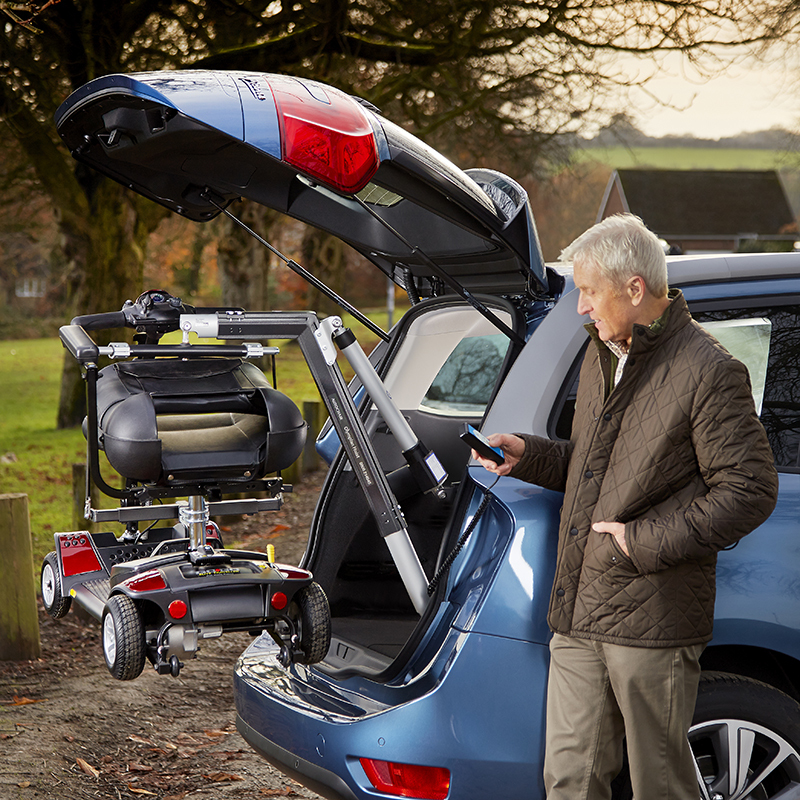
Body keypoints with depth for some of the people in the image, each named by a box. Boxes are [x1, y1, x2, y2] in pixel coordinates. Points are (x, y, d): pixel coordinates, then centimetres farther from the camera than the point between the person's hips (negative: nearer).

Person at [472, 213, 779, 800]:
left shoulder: (706, 371, -10)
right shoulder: (602, 358, 17)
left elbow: (751, 491, -13)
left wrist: (646, 542, -15)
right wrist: (527, 454, 9)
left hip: (652, 620, -7)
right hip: (578, 615, 8)